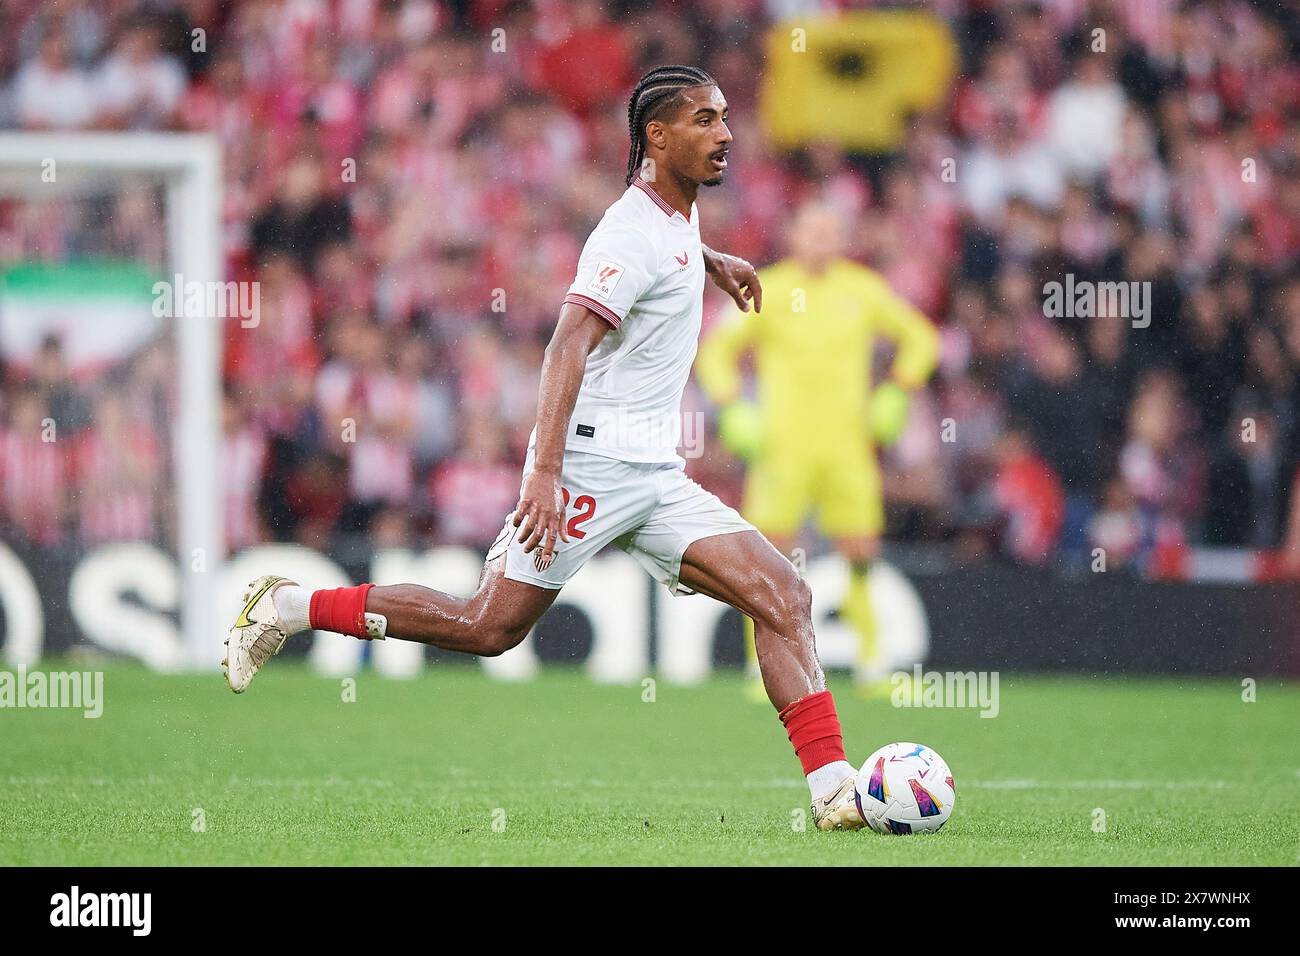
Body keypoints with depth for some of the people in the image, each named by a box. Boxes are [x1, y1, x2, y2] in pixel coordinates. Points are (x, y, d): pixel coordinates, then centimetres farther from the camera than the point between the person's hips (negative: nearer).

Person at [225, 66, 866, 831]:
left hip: (657, 477, 8)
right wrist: (545, 473, -36)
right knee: (488, 627, -7)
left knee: (783, 597, -7)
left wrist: (711, 261, 36)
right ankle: (289, 609, 10)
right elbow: (569, 346, -27)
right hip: (591, 462, -8)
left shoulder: (676, 215, 14)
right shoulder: (634, 235, -15)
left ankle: (834, 790, -12)